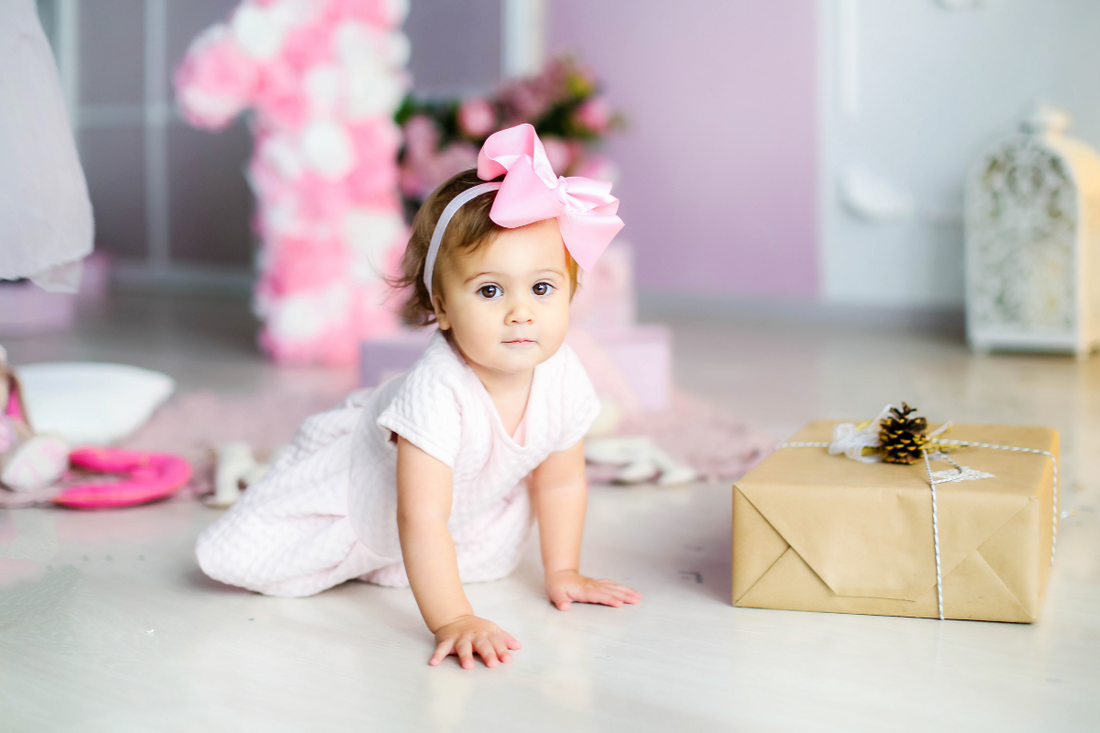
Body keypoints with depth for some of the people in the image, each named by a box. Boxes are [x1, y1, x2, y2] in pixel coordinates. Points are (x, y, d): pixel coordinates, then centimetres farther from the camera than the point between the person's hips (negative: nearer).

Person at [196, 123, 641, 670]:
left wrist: (562, 572, -2)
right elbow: (421, 520, -42)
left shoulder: (562, 378, -24)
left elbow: (560, 481, -6)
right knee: (230, 557, -13)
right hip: (355, 477, -5)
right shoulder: (437, 390, -44)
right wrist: (451, 619, -46)